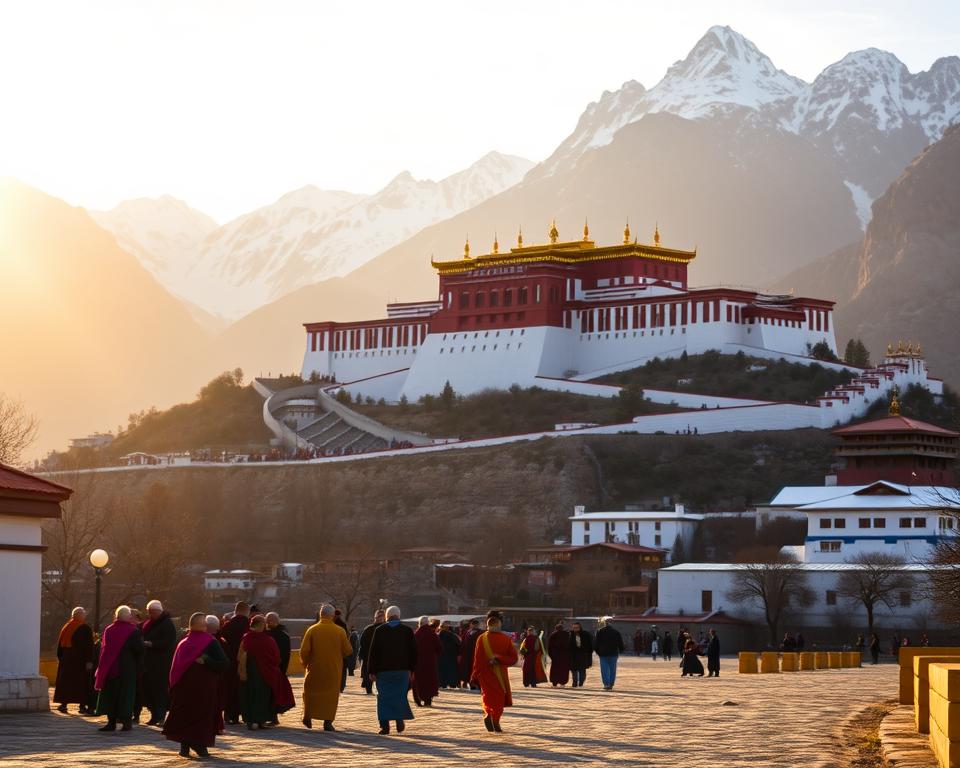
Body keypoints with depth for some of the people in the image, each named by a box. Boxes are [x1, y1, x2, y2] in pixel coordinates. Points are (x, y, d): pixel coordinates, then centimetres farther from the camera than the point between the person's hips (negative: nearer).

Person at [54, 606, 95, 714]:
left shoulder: (66, 628, 9)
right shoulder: (85, 628, -8)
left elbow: (60, 644, 12)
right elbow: (89, 646, -13)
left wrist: (59, 658, 17)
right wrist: (89, 661, -13)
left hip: (66, 660, 5)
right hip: (81, 660, -5)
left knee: (65, 681, 8)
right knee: (82, 682, 0)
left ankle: (63, 704, 5)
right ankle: (82, 706, -1)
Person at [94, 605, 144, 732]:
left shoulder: (108, 630, 1)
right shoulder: (133, 631, -12)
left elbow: (103, 649, 8)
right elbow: (140, 649, -13)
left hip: (109, 668, 3)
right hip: (127, 668, -3)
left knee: (110, 694, 10)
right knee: (126, 693, 4)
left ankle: (111, 721, 8)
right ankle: (126, 721, 1)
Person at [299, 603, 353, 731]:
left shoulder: (312, 630, -9)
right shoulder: (340, 631, -7)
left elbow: (304, 651, -9)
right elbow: (347, 651, -3)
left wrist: (305, 663, 9)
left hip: (315, 668, 0)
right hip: (334, 669, 0)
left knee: (311, 691, 19)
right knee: (331, 694, 8)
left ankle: (308, 717, 18)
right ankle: (328, 722, 2)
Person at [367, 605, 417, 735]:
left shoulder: (379, 630, -2)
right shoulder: (407, 631, 2)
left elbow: (373, 652, -3)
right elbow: (413, 651, 5)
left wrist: (371, 671, 0)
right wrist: (411, 669, 13)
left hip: (383, 670, -1)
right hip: (402, 670, 1)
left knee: (384, 697, 4)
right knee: (400, 696, 13)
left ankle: (385, 726, -2)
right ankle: (399, 722, 3)